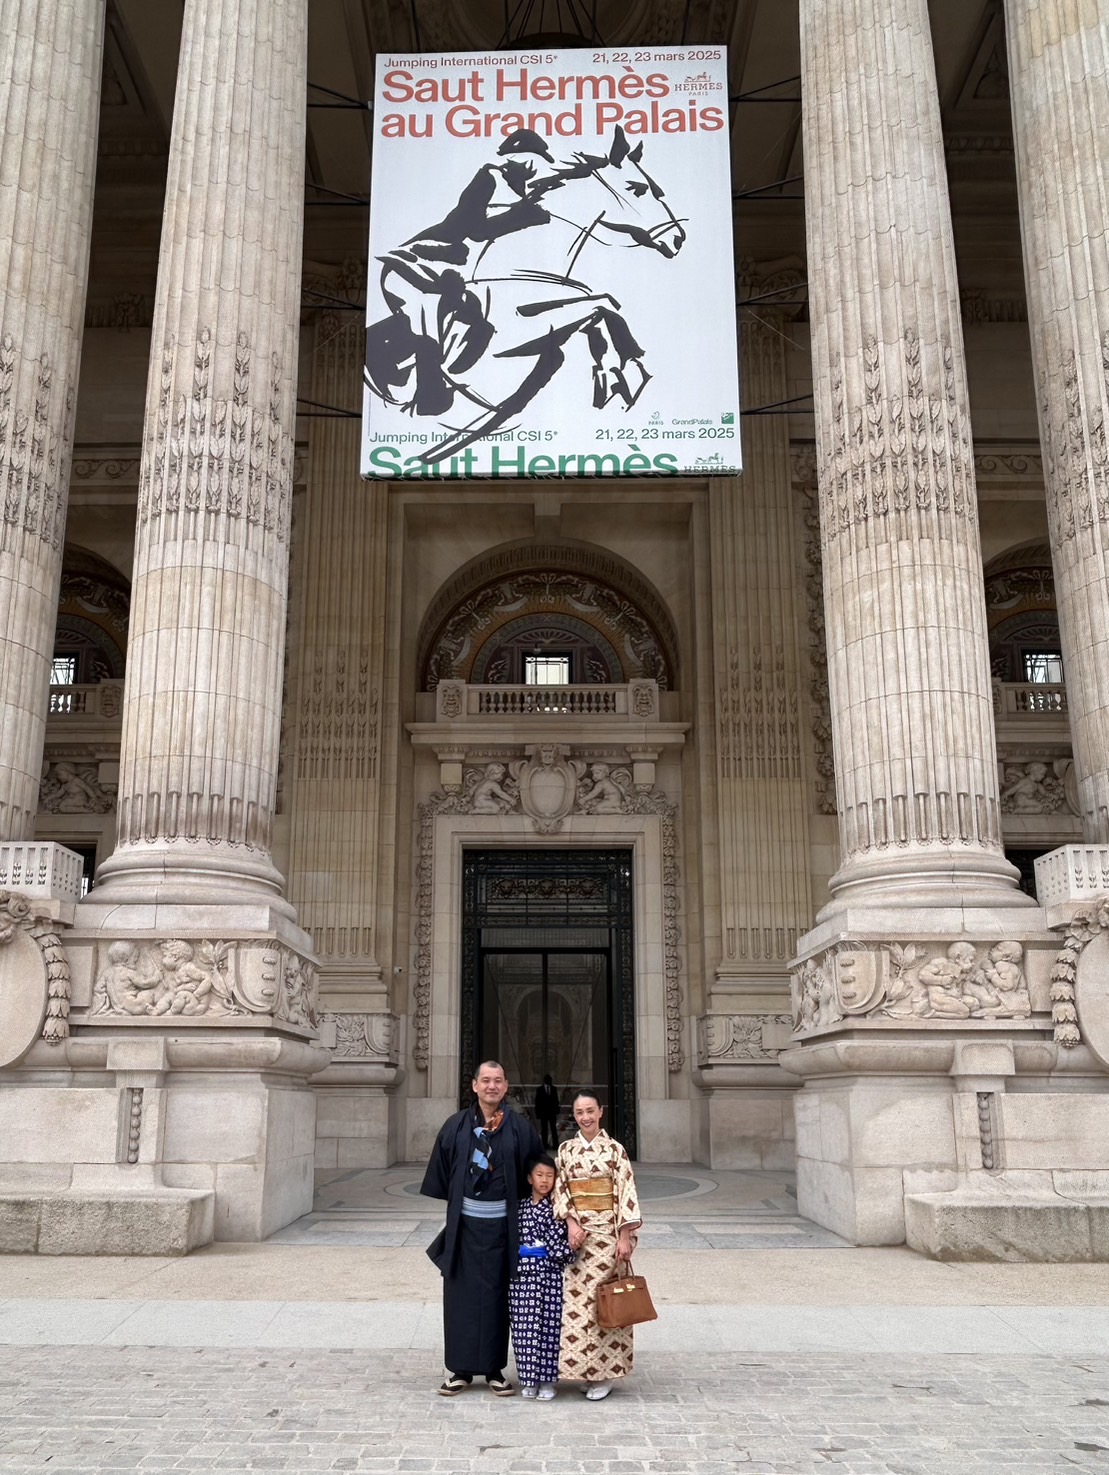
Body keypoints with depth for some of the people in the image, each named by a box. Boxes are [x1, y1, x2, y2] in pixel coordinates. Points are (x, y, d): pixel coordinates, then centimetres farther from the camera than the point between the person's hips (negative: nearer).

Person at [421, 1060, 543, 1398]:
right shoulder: (455, 1126, 2)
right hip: (464, 1224, 1)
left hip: (501, 1225, 0)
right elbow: (440, 1176, 6)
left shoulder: (521, 1129, 0)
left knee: (497, 1294, 7)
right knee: (461, 1294, 6)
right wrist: (452, 1203, 1)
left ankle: (495, 1369, 18)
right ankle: (460, 1369, 16)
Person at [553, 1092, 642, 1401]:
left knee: (602, 1299, -3)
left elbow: (626, 1193, -5)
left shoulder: (614, 1149, -2)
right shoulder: (566, 1149, 7)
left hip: (607, 1233, -3)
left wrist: (625, 1236, -10)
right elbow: (561, 1190, 5)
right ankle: (583, 1368, 14)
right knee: (576, 1299, 2)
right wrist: (571, 1223, -10)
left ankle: (604, 1373, 6)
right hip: (577, 1232, 3)